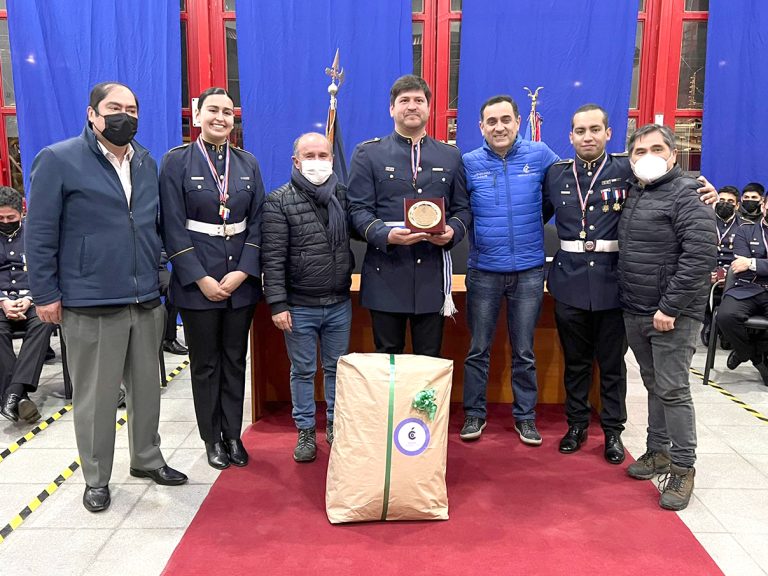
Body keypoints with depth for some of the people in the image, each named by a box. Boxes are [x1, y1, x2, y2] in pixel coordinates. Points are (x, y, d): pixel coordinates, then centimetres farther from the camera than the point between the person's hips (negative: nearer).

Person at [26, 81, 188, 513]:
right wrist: (46, 294, -7)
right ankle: (96, 478, 24)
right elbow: (40, 233, -6)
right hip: (90, 304, -5)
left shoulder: (147, 163, 11)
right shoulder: (58, 160, -5)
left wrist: (158, 275, 12)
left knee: (147, 388, 14)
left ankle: (148, 459, 33)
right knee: (95, 396, 7)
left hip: (146, 301, 5)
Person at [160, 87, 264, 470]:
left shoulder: (248, 163, 7)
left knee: (235, 360, 11)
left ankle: (233, 435, 25)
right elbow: (173, 227, -8)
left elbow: (257, 222, 3)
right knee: (205, 363, 8)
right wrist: (201, 278, -14)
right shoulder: (176, 162, -3)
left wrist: (243, 272, -8)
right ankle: (212, 439, 23)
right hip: (197, 279, -3)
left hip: (241, 277, 3)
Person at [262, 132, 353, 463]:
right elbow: (273, 257, -11)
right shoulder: (279, 201, -7)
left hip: (340, 303, 3)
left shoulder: (343, 196, 4)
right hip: (299, 307, -3)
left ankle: (335, 425, 31)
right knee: (303, 371, 10)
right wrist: (277, 303, -14)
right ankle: (305, 431, 25)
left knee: (336, 368, 15)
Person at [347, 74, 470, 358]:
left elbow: (462, 208, 11)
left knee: (429, 359, 9)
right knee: (386, 358, 8)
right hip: (386, 272, -2)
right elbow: (358, 209, -3)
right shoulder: (368, 153, 4)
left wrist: (452, 231, -11)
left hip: (432, 273, 2)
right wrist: (386, 234, -21)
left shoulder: (450, 155, 12)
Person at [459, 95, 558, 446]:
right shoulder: (468, 163, -3)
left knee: (524, 351, 11)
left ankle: (525, 415, 26)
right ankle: (474, 414, 24)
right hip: (484, 270, 0)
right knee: (478, 349, 9)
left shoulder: (539, 156, -2)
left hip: (528, 270, 1)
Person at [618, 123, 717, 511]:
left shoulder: (687, 195, -10)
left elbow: (701, 254, -19)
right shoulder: (633, 194, 12)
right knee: (653, 385, 16)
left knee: (673, 390, -2)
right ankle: (658, 451, 29)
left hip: (673, 315, -7)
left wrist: (670, 308, -20)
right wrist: (628, 301, 12)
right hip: (635, 312, 7)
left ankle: (683, 468, 10)